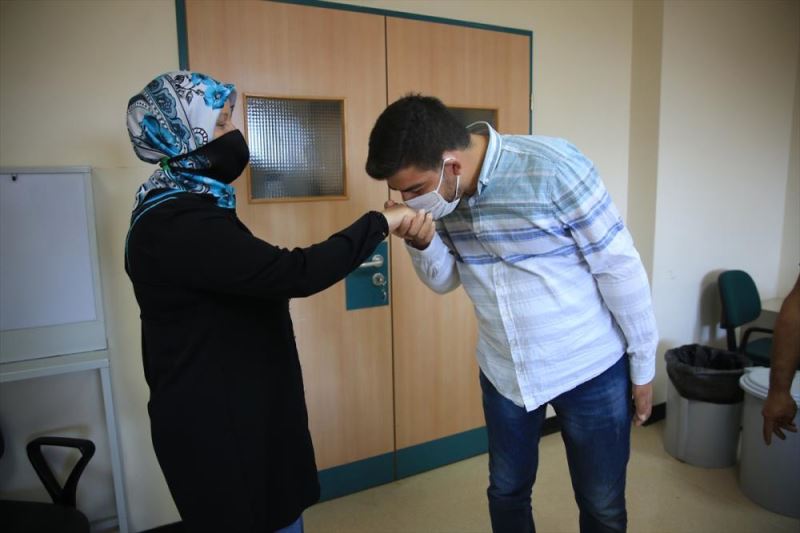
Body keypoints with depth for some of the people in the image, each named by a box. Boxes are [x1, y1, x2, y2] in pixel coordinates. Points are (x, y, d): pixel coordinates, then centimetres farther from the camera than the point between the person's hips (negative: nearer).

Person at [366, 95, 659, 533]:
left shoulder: (554, 168, -23)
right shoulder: (440, 192, -6)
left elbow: (620, 267, -15)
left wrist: (643, 365, -7)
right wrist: (422, 244, -18)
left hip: (590, 369, -4)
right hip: (503, 372, 5)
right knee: (506, 494, 20)